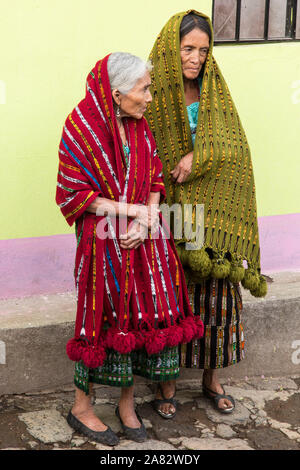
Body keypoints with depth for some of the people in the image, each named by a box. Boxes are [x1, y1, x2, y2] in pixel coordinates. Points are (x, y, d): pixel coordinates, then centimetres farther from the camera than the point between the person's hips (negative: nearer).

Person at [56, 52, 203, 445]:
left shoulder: (138, 125, 7)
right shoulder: (81, 127, -11)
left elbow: (154, 180, 9)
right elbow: (73, 193, -13)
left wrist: (145, 221, -9)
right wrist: (130, 210, -17)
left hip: (143, 239, 6)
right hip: (104, 242, -5)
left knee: (140, 318, 7)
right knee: (102, 322, 2)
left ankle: (127, 403, 26)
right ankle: (82, 408, 22)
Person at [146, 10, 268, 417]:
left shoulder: (214, 93, 7)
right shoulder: (154, 94, -4)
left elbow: (235, 144, -2)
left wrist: (198, 158, -20)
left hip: (213, 214, 3)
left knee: (215, 292, 9)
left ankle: (211, 377, 27)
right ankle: (167, 381, 21)